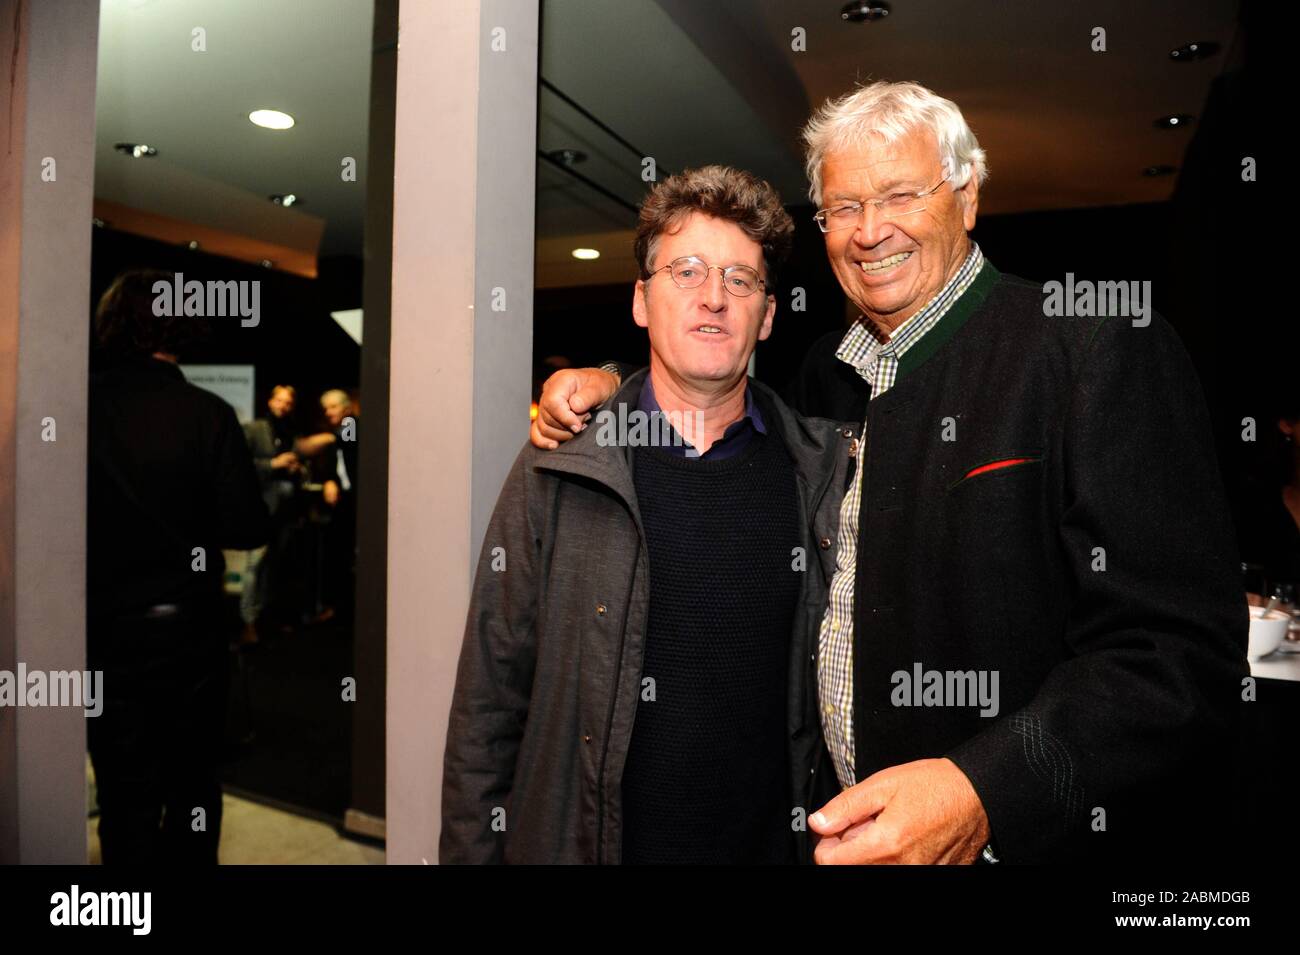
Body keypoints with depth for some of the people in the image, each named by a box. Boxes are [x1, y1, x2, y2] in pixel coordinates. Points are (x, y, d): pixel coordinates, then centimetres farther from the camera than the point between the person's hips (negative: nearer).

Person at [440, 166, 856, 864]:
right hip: (579, 841, -1)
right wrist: (469, 851, -5)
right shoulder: (555, 472, -8)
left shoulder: (831, 472, -4)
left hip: (772, 843, 2)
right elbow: (489, 700, -5)